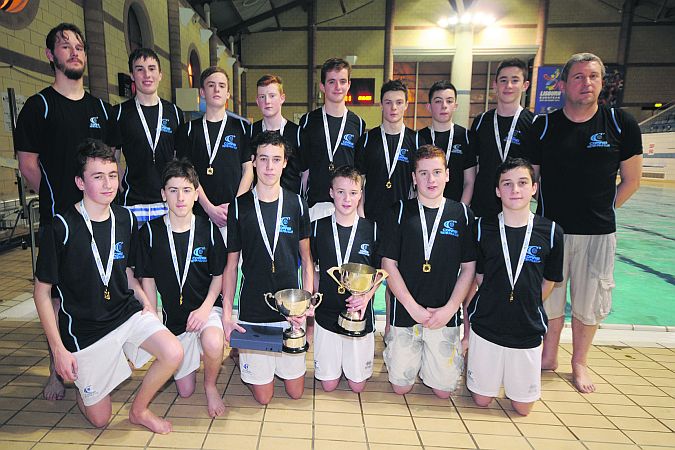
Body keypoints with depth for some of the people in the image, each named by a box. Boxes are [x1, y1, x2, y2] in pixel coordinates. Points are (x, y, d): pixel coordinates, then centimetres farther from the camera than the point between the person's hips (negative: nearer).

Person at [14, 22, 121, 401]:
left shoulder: (101, 108, 14)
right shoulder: (39, 106, 1)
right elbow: (28, 165, -1)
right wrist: (61, 200, -5)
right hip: (59, 217, -4)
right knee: (60, 296, 3)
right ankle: (57, 370, 17)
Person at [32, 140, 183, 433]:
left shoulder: (125, 219, -1)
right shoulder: (62, 228, -16)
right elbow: (42, 292, -8)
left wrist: (145, 301, -2)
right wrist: (58, 349, -10)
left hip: (127, 312, 3)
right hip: (84, 328, -3)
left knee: (173, 353, -22)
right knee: (100, 419, 7)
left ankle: (139, 410, 7)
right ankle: (82, 384, 41)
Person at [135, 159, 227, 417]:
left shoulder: (208, 229, -7)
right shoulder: (151, 231, -6)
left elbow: (219, 275, 1)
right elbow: (147, 280, 1)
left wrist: (205, 308, -14)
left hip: (206, 308, -1)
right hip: (173, 315, 2)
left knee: (213, 344, -36)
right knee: (185, 390, 9)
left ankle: (211, 386, -2)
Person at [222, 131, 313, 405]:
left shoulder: (296, 205, -1)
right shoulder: (239, 207, -4)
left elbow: (306, 258, 4)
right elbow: (230, 264, 1)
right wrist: (226, 314, -5)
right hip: (252, 311, -1)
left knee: (296, 391, 13)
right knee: (263, 396, 9)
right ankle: (243, 356, 36)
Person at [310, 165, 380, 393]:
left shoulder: (372, 229, -5)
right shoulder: (318, 227, -4)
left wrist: (366, 296, -14)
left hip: (361, 314, 0)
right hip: (326, 313, 0)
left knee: (358, 385, 10)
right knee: (329, 384, 9)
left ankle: (351, 368, 41)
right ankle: (334, 367, 40)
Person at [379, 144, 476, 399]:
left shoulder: (462, 214, 0)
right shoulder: (401, 211, -2)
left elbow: (469, 268, 2)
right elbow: (388, 264, -4)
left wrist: (449, 309, -9)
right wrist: (413, 307, -10)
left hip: (445, 315, 1)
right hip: (405, 311, 0)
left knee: (443, 390, 7)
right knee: (401, 387, 9)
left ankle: (428, 364, 37)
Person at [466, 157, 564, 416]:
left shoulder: (550, 232, -8)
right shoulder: (483, 228, -8)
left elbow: (548, 282, 4)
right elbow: (478, 276, 2)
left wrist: (528, 310, 6)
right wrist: (493, 307, 1)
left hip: (527, 331, 1)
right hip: (485, 327, 0)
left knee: (523, 408, 14)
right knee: (481, 400, 13)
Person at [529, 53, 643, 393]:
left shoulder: (622, 124, -1)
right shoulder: (543, 126, -2)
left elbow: (631, 180, 8)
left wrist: (603, 210, 7)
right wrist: (551, 209, 0)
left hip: (598, 232, 0)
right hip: (550, 228, 0)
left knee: (588, 303, 11)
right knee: (549, 298, 10)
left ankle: (579, 363, 32)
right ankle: (549, 358, 30)